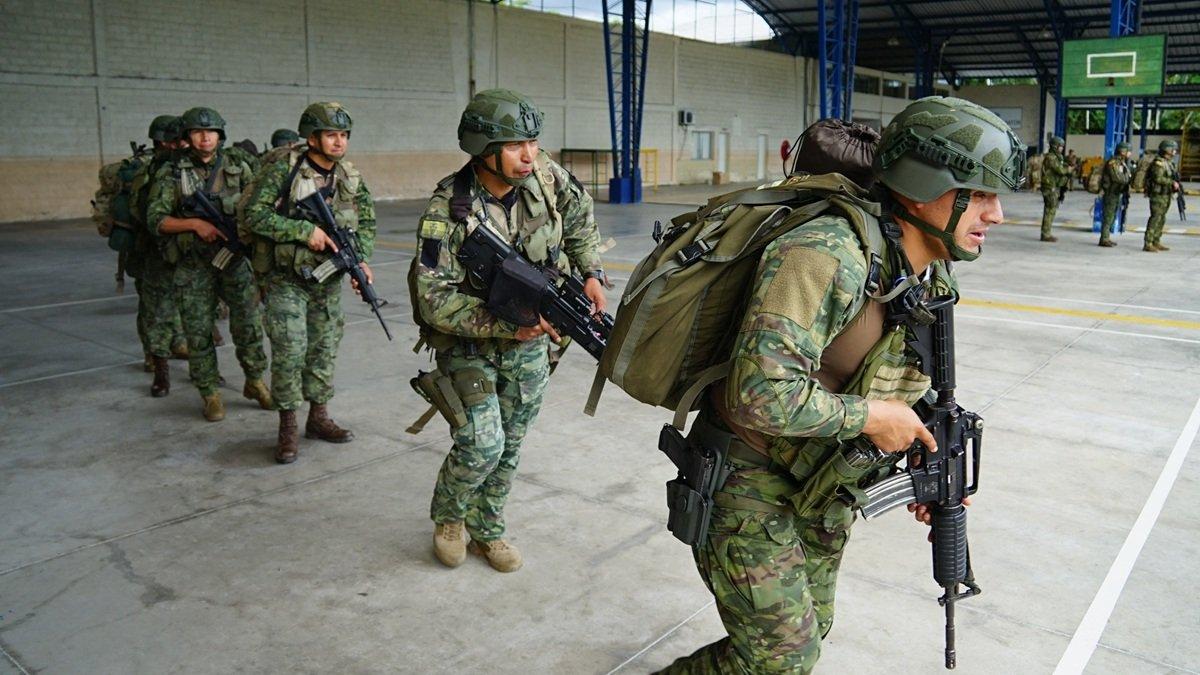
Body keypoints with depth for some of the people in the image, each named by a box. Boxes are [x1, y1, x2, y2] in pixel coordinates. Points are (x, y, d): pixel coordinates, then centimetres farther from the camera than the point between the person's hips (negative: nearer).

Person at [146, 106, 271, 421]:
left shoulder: (237, 168, 5)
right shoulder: (171, 173, 0)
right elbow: (155, 219, -4)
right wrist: (194, 223, -16)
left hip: (235, 257, 1)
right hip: (193, 265, -1)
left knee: (249, 322, -1)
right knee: (198, 331, 4)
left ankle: (255, 382, 19)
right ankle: (211, 395, 16)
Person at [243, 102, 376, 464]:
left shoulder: (351, 178, 2)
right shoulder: (284, 168, -13)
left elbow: (367, 224, 6)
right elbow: (254, 215, -16)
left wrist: (362, 259, -12)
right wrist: (304, 230, -23)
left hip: (328, 278, 5)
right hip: (286, 277, -5)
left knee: (324, 349, 11)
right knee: (290, 349, -8)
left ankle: (319, 416, 25)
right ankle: (288, 427, 6)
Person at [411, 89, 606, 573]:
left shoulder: (545, 176, -12)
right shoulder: (447, 214, -25)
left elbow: (579, 217, 10)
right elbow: (436, 301, -26)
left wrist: (591, 273, -1)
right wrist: (506, 325, -33)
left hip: (529, 342, 5)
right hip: (469, 343, -4)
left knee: (510, 446, 12)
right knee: (483, 444, -13)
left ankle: (486, 530, 33)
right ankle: (448, 516, 19)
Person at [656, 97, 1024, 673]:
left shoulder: (932, 274, 2)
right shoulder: (828, 257, -30)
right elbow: (759, 394, -38)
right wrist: (870, 416, -25)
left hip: (821, 488, 9)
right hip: (749, 481, -8)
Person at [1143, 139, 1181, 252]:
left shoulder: (1167, 163, 17)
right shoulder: (1158, 162, -14)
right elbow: (1158, 178, -24)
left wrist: (1175, 185, 6)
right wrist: (1172, 182, -21)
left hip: (1165, 195, 10)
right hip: (1158, 195, -10)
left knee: (1161, 220, 12)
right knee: (1155, 219, -11)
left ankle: (1156, 243, 17)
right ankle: (1147, 244, -12)